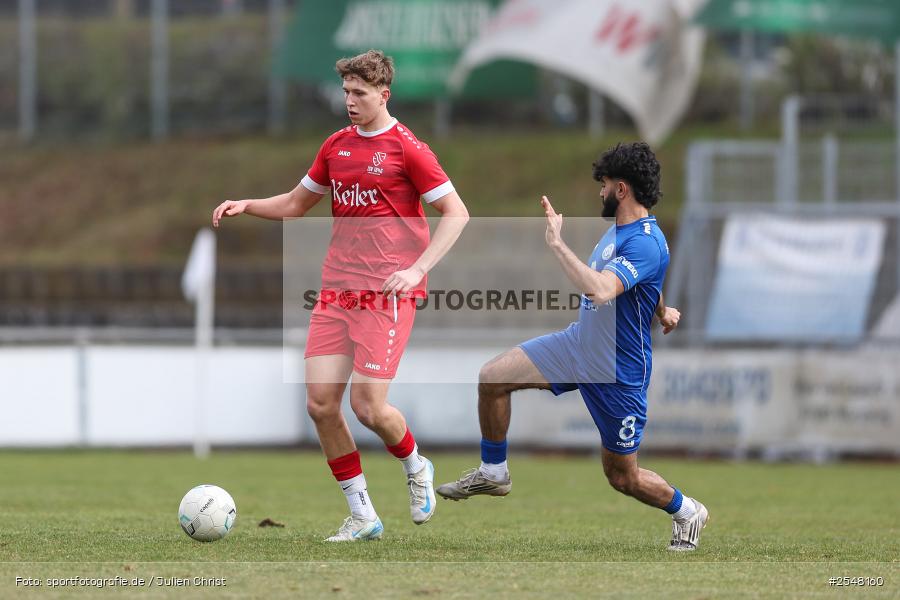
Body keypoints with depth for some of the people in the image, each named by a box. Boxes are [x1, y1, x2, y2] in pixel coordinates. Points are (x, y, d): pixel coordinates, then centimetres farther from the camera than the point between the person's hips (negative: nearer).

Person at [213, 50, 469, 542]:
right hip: (335, 292, 6)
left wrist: (417, 269, -16)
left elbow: (456, 214, -5)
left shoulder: (407, 148, -6)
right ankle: (362, 516, 6)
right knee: (320, 403, -4)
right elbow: (296, 203, 26)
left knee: (368, 405, -12)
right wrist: (245, 206, 9)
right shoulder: (336, 146, 13)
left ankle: (416, 468, 21)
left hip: (385, 294, -6)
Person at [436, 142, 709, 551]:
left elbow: (599, 290, -42)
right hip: (577, 343, 8)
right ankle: (493, 472, 13)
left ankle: (687, 512, 32)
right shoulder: (618, 228, 4)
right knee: (492, 377, -5)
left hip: (617, 371, -8)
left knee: (623, 477, 4)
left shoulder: (646, 244, -27)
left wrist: (556, 243, -37)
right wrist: (660, 310, 38)